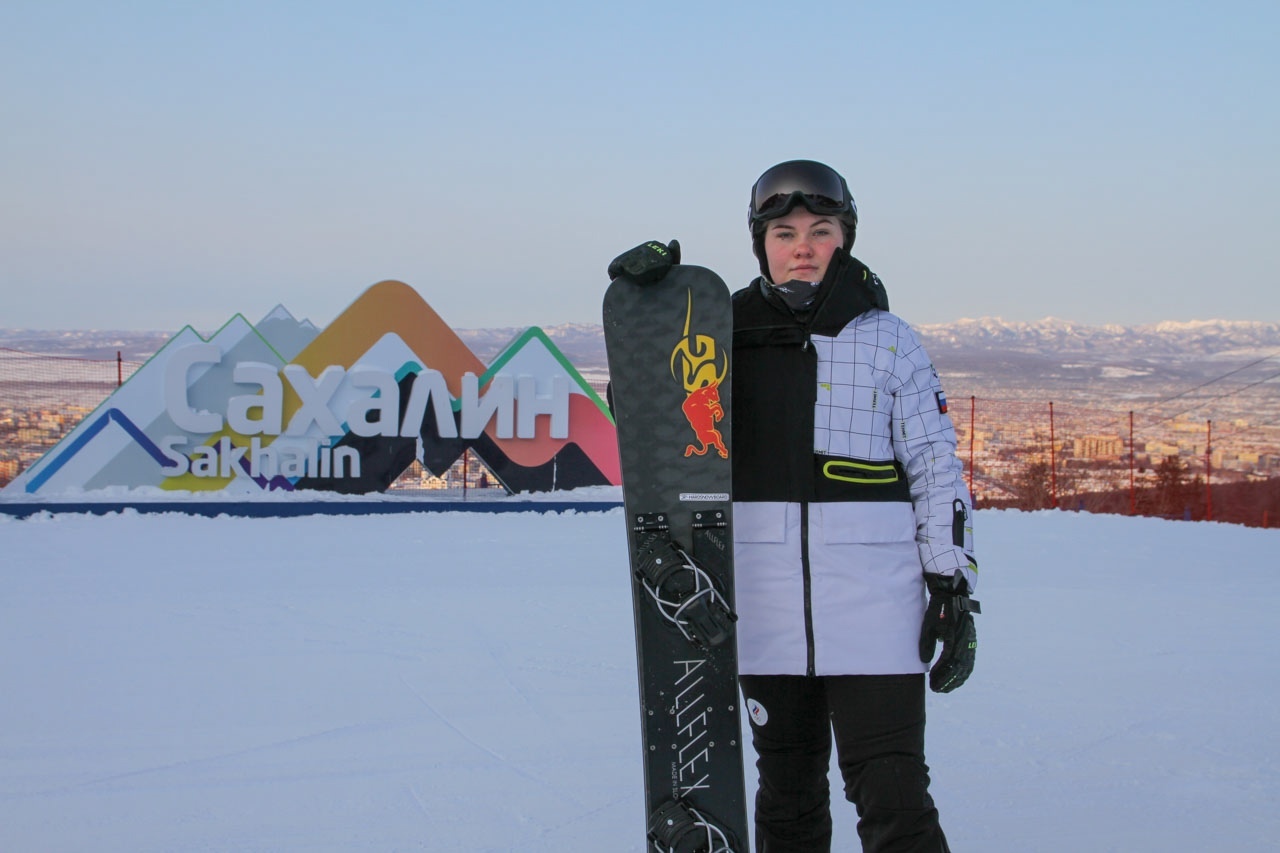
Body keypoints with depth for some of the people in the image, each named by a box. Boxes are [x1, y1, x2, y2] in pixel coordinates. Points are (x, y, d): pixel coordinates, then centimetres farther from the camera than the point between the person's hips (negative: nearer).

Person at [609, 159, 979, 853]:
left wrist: (954, 588, -1)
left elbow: (936, 468, 5)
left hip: (874, 607, -2)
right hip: (766, 607, 2)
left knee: (891, 794, -6)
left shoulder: (889, 340, 5)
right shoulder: (731, 333, 8)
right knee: (787, 790, 13)